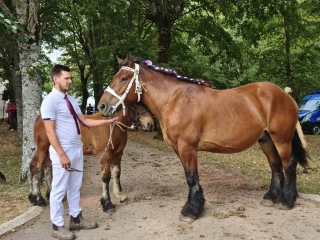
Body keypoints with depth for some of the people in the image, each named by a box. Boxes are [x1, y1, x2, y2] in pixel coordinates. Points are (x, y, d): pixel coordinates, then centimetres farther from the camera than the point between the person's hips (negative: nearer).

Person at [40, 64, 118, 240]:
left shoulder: (71, 100, 11)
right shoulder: (50, 101, -13)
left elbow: (85, 121, 14)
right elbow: (50, 132, -17)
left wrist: (108, 121, 7)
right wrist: (62, 155, -21)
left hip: (77, 149, 8)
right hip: (63, 152, -8)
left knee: (75, 187, 17)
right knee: (59, 189, 3)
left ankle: (76, 219, 30)